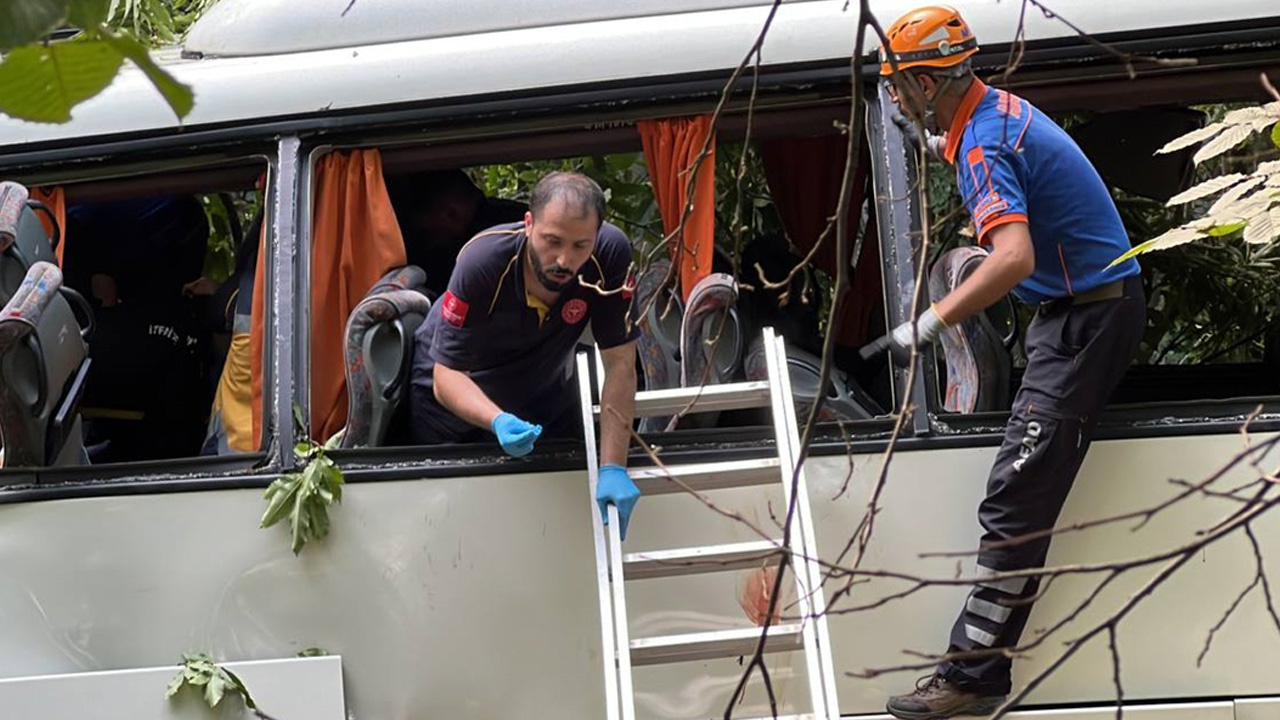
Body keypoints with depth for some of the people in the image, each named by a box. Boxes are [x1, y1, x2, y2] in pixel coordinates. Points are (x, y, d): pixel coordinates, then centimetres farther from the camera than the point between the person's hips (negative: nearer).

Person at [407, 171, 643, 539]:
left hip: (546, 391, 3)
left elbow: (620, 365, -26)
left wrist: (613, 468, -32)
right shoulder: (482, 261, -36)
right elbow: (446, 377, -32)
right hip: (455, 395, -2)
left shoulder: (610, 254, -32)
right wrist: (498, 422, -52)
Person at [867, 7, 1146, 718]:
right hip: (1099, 302, 11)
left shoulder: (983, 148, -21)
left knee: (1016, 499, -13)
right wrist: (984, 247, 32)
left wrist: (927, 325, -34)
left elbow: (1016, 261, -36)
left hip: (1086, 320, -11)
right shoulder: (1003, 107, 10)